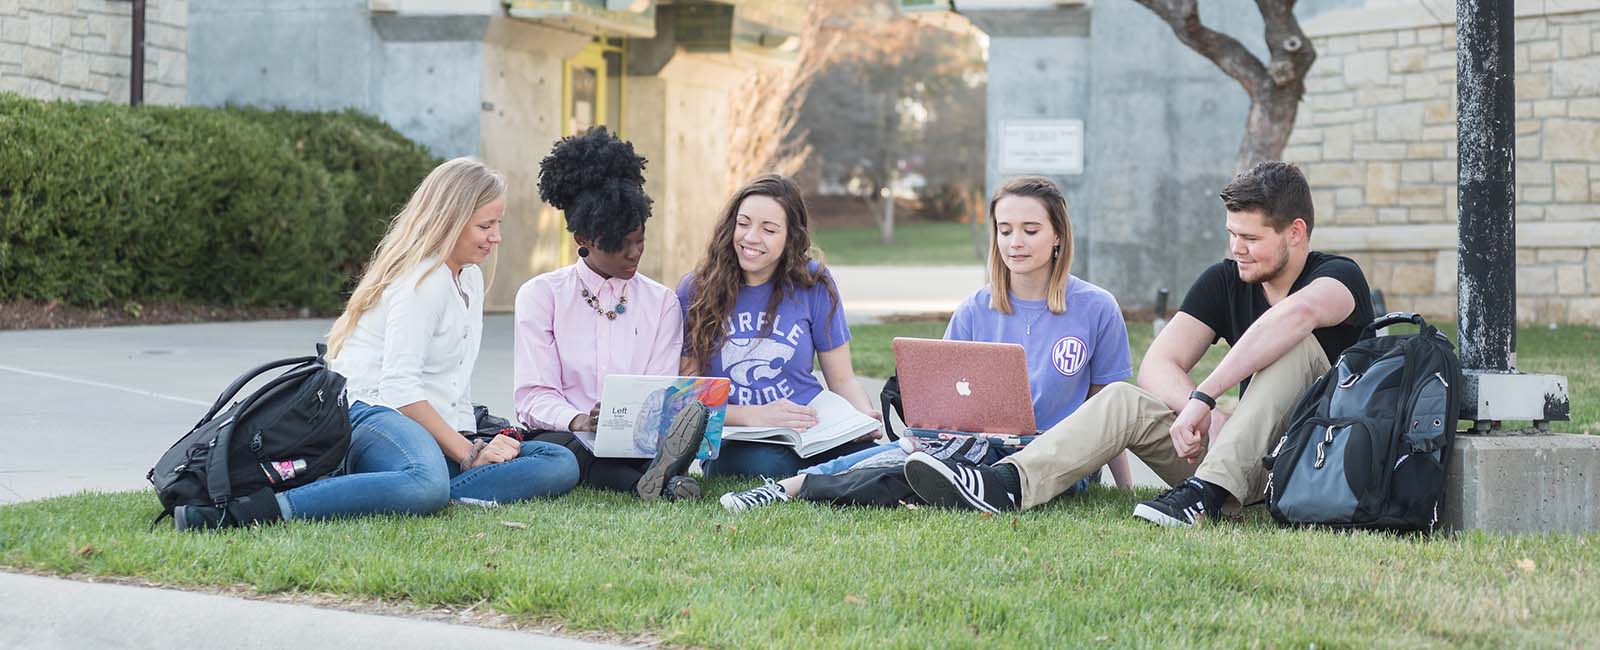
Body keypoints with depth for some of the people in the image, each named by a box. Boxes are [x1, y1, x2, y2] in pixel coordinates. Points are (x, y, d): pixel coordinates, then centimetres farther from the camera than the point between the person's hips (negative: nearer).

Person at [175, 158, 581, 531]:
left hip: (437, 430, 9)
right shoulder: (423, 279, -7)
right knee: (427, 485, -45)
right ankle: (255, 510, -43)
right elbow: (399, 387, -17)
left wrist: (473, 444, 8)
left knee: (560, 465, -11)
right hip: (371, 413, -9)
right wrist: (468, 454, -17)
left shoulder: (470, 277, 22)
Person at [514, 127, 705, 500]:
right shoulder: (541, 296, 6)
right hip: (563, 436, -2)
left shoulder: (663, 303, 14)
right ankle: (653, 481, -58)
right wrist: (580, 422, -27)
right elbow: (535, 397, -3)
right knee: (547, 445, -38)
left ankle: (655, 474, -63)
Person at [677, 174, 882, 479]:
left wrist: (865, 417, -11)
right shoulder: (695, 291, 3)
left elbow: (842, 379, 12)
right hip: (735, 444, -2)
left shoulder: (813, 285, 6)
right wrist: (754, 416, -14)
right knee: (768, 465, -39)